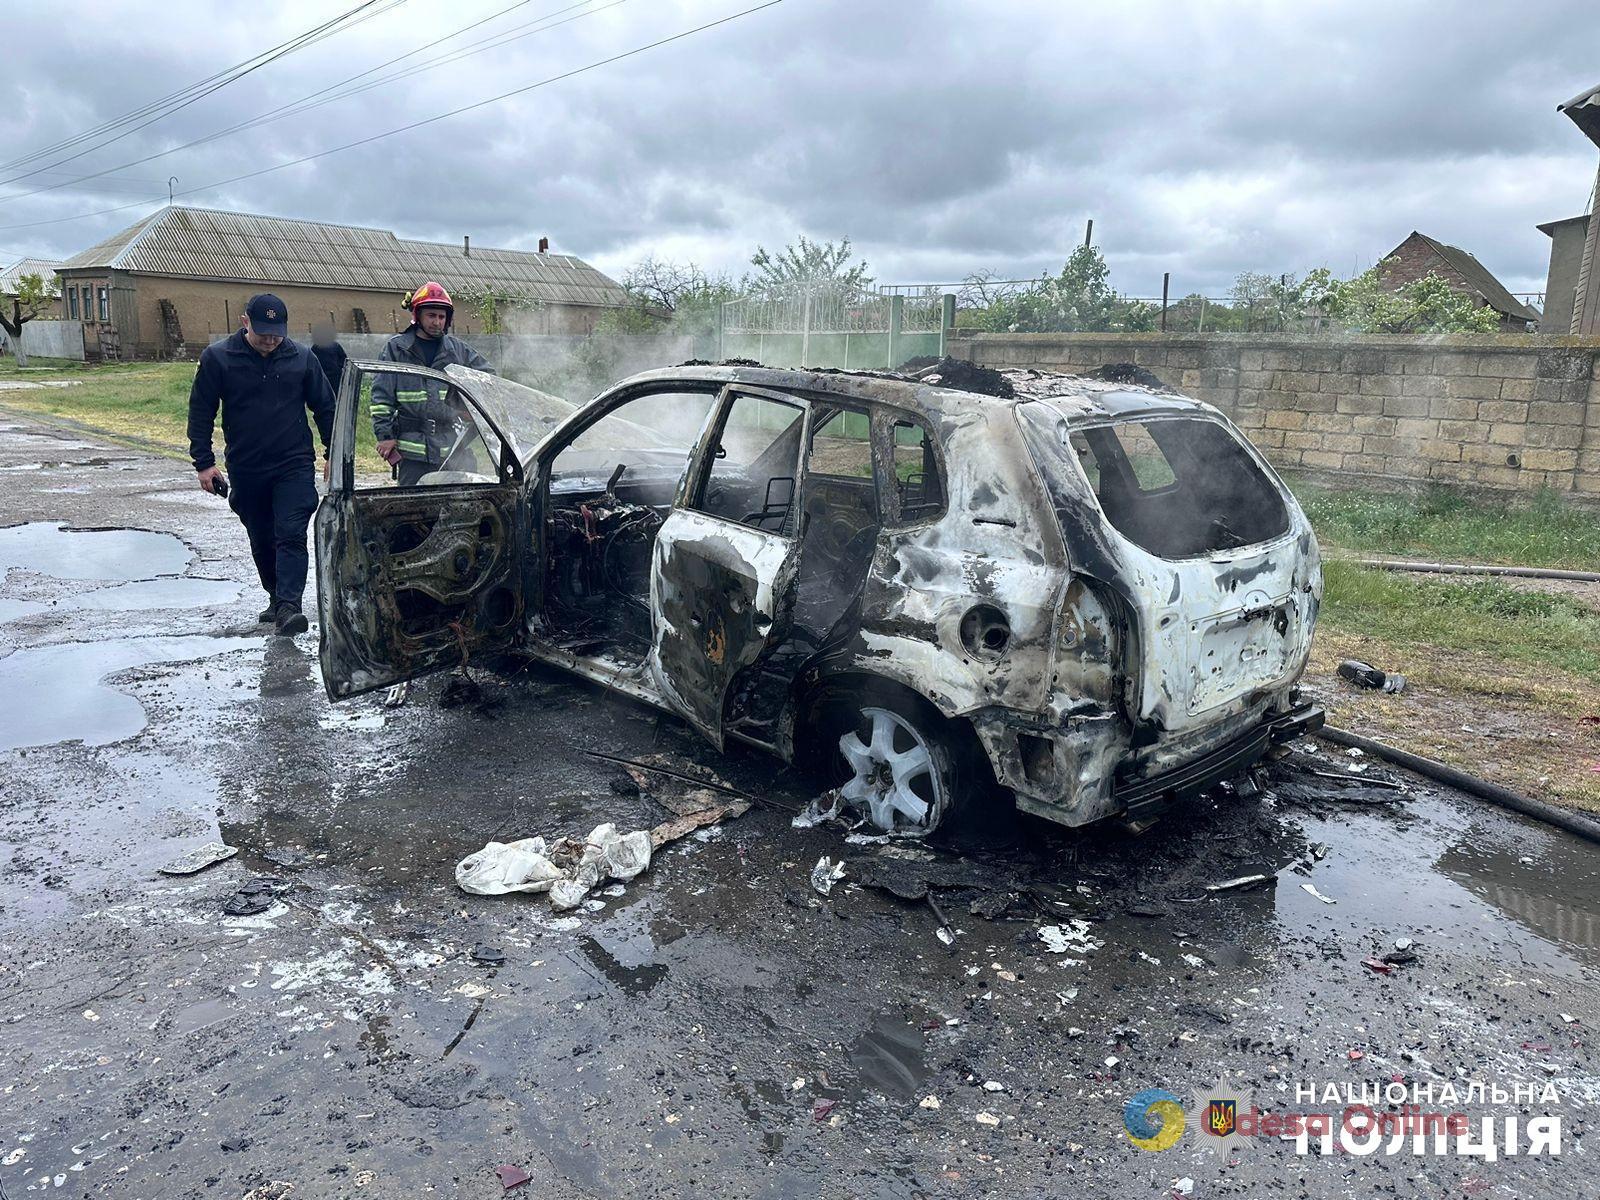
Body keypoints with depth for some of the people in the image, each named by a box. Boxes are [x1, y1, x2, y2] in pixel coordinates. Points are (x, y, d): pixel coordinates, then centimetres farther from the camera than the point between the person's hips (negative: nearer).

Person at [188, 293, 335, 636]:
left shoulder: (301, 358, 0)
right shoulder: (218, 358, -3)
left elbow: (325, 408, 8)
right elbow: (200, 412, 2)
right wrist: (203, 463, -2)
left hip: (294, 465, -1)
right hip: (246, 470, 2)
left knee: (291, 536, -13)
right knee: (261, 540, 13)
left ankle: (288, 606, -18)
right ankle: (276, 598, 28)